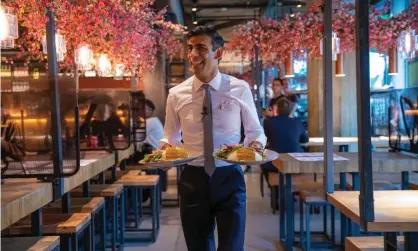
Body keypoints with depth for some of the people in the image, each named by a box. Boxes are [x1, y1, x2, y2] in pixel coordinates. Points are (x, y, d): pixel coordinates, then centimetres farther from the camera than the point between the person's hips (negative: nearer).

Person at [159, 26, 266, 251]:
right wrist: (165, 147, -12)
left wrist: (256, 144, -15)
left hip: (229, 178, -1)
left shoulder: (240, 89, -4)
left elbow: (254, 130, 7)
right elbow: (170, 137, 10)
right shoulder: (177, 94, -1)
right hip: (192, 179, 2)